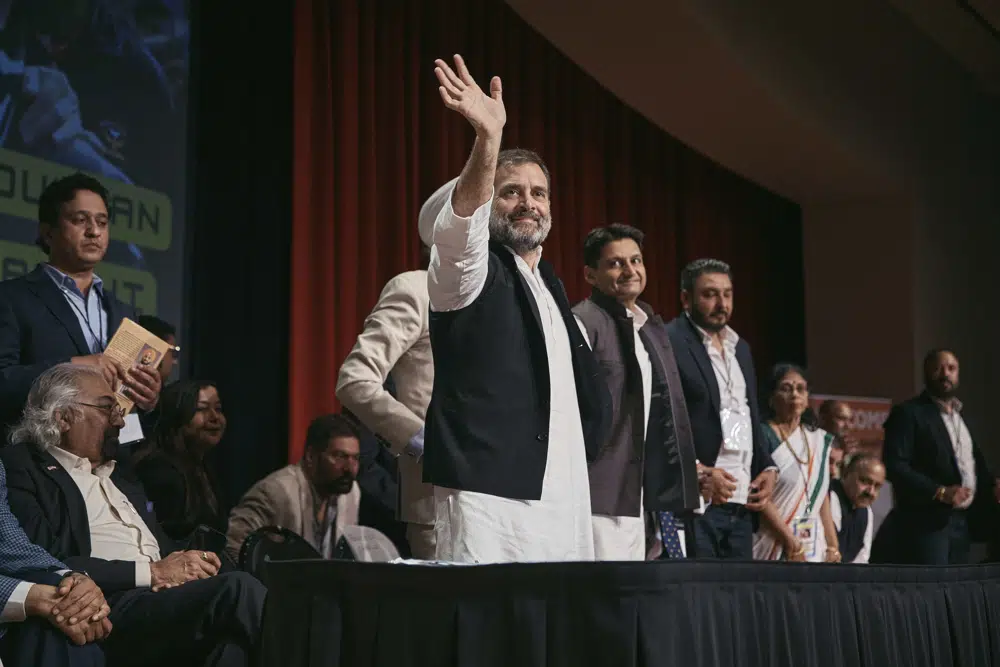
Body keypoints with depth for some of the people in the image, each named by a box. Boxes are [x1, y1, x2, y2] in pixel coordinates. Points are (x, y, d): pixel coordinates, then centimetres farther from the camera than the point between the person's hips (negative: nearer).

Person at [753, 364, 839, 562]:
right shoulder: (763, 435, -6)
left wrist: (833, 547, 9)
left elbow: (822, 497, 15)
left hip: (813, 547, 6)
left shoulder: (819, 439, 14)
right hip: (773, 547, -6)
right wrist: (792, 543, -14)